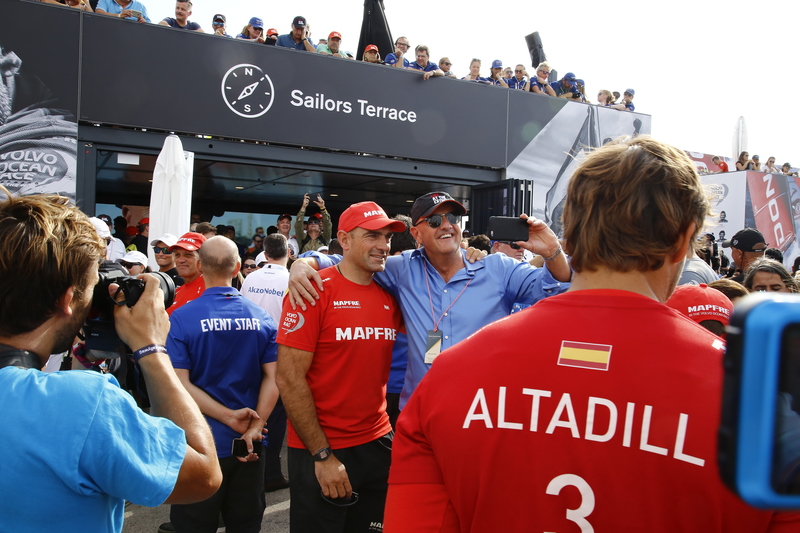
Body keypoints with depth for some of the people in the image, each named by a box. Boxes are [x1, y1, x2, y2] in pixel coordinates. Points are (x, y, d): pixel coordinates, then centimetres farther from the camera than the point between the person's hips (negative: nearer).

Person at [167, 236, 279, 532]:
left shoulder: (181, 318, -11)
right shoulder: (261, 318, -2)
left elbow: (179, 384, -15)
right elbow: (273, 378, -6)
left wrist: (229, 416, -14)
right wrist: (254, 428, -9)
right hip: (248, 446, 3)